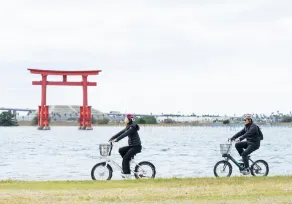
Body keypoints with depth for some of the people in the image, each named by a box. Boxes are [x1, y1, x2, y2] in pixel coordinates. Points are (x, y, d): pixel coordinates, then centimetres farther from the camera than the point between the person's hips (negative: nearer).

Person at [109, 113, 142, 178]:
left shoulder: (132, 127, -17)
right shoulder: (128, 127, 13)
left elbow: (124, 134, -27)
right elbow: (120, 133, 13)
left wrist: (116, 140, -34)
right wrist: (112, 138, 6)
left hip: (136, 146, -9)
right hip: (132, 146, 9)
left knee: (125, 158, -14)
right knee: (121, 150, 1)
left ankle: (127, 173, -8)